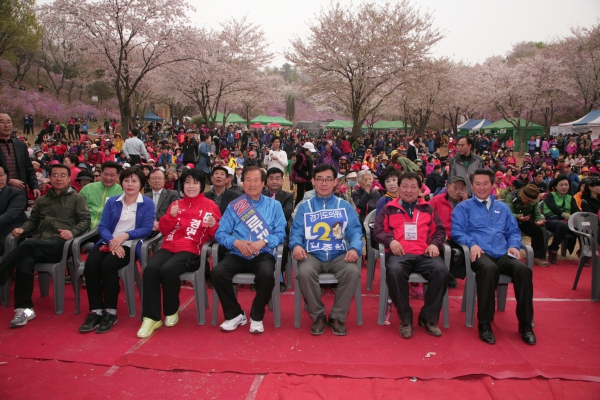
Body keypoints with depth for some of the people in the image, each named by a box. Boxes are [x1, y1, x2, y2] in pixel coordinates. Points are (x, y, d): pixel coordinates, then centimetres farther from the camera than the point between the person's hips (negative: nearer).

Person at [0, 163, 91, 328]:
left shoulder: (77, 199, 12)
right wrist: (22, 229, 1)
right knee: (24, 261, -28)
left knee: (28, 244, -32)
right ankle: (24, 308, -25)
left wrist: (72, 232, -18)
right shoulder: (42, 200, 27)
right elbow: (33, 220, 24)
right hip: (39, 244, 4)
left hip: (61, 245, -4)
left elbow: (85, 221, 1)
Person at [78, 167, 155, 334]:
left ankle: (110, 312, -20)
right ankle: (95, 311, -18)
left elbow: (147, 229, -6)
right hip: (109, 242, 4)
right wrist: (111, 241, -15)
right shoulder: (112, 201, 15)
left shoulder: (148, 204, 4)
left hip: (131, 245, -4)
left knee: (108, 264, -32)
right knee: (90, 264, -26)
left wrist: (125, 235, -21)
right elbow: (103, 226, 5)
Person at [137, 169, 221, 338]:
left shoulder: (210, 205, 9)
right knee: (150, 269, -27)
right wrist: (170, 216, -3)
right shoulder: (175, 204, 20)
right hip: (169, 246, 4)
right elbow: (163, 230, 15)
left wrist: (213, 225, -16)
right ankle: (151, 317, -18)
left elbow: (216, 234, 6)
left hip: (191, 250, -4)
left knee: (168, 269, -32)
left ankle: (171, 311, -7)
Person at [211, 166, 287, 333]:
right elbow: (220, 233, 4)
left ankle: (256, 317, -7)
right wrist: (236, 242, -15)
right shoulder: (233, 206, 11)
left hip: (263, 254, -1)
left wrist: (263, 242, -17)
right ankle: (235, 314, -3)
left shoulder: (274, 205, 9)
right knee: (217, 272, -27)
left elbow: (280, 233, 2)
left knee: (266, 274, -35)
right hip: (238, 254, 2)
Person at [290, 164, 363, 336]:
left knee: (353, 271, -30)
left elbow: (355, 231, 3)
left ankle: (338, 317, -9)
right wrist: (296, 245, -20)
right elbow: (296, 232, 4)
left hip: (339, 255, 1)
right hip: (312, 255, 0)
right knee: (305, 272, -33)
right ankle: (318, 315, -8)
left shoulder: (345, 206, 12)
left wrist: (355, 248, -18)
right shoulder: (304, 207, 12)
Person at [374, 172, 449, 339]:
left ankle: (428, 318, -10)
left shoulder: (428, 209, 24)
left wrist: (434, 244, 0)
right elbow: (378, 230, 10)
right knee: (394, 271, -37)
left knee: (441, 271, -30)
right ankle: (405, 319, -17)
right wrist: (390, 240, -9)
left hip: (424, 254, 2)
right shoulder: (389, 208, 18)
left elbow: (440, 230, 21)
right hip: (399, 253, -2)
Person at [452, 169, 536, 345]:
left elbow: (514, 231, 24)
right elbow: (457, 232, 2)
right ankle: (484, 323, -27)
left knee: (523, 269, -29)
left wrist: (514, 245, 2)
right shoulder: (463, 207, 14)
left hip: (503, 254, 4)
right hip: (480, 253, -4)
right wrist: (471, 244, -16)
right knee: (489, 268, -39)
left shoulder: (503, 207, 27)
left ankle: (525, 324, -15)